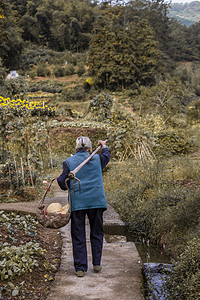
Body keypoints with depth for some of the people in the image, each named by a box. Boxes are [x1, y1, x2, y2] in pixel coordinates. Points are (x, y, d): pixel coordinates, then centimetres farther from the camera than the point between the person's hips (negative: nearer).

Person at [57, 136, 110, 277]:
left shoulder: (69, 162, 0)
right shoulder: (97, 159, 4)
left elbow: (62, 182, -4)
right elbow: (106, 155, 27)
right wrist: (104, 146, 47)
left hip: (77, 202, -1)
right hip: (96, 201, 1)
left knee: (78, 236, 6)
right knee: (97, 233, 15)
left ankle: (80, 268, 8)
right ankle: (97, 264, 20)